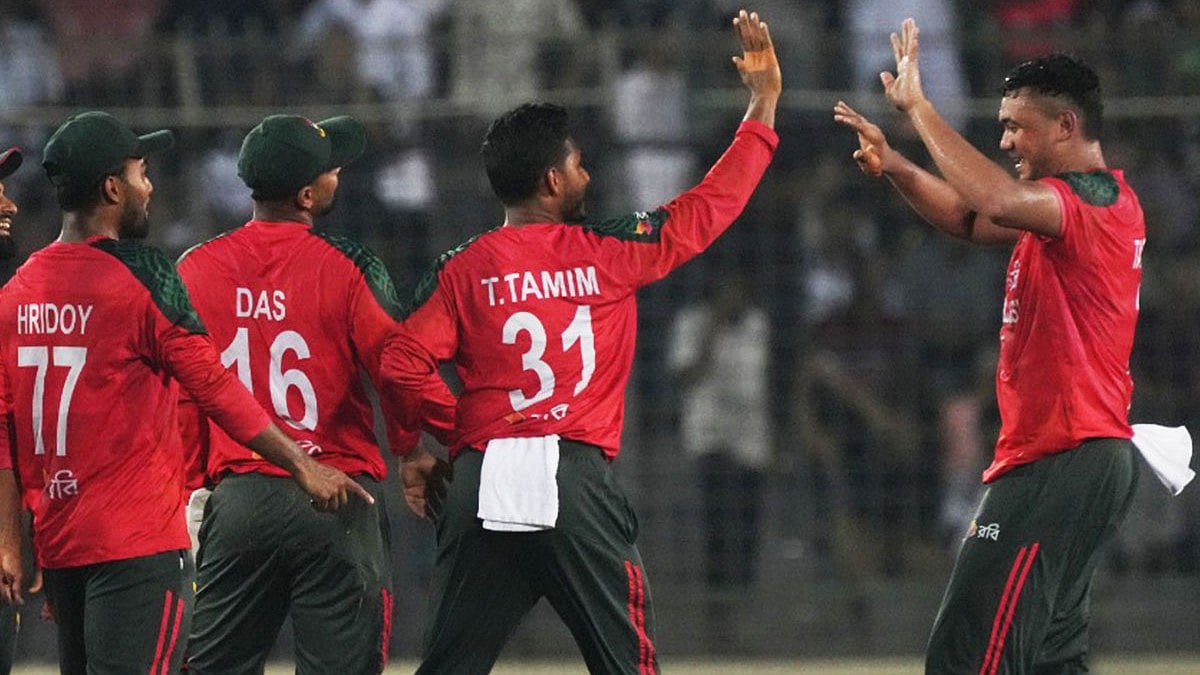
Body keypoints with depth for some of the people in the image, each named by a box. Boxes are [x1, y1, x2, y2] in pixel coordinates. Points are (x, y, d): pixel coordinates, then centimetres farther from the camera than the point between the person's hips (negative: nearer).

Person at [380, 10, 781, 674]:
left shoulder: (462, 269, 5)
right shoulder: (608, 253, 2)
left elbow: (401, 363, -6)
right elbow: (710, 206, 10)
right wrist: (764, 103, 20)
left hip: (482, 485, 2)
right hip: (579, 482, -2)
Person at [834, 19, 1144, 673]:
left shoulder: (1092, 199, -14)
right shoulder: (1080, 200, 18)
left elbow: (999, 203, -33)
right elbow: (971, 219, 25)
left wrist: (918, 108, -27)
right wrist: (893, 164, 9)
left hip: (1059, 464, -11)